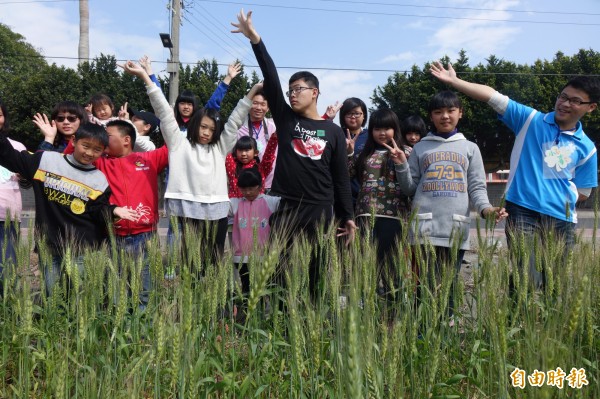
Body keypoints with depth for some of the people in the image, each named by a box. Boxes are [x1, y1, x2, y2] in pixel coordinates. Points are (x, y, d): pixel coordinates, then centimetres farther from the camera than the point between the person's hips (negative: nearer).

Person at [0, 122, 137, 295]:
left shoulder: (100, 180, 0)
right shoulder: (46, 160, 0)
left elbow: (98, 211, -2)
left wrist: (113, 210, -21)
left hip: (82, 249, -1)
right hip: (48, 243, 1)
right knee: (52, 296, 12)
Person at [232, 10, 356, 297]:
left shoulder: (333, 131, 6)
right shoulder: (285, 118, 8)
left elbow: (341, 176, 6)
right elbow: (271, 79, -3)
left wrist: (347, 216, 4)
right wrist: (255, 40, -11)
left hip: (321, 209, 0)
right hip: (288, 205, 0)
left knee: (316, 268, 4)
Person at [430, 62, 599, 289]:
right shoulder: (531, 120, 4)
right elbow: (492, 96, -4)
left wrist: (561, 198, -3)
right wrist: (454, 81, -10)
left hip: (562, 220, 3)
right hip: (522, 212, -3)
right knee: (527, 281, -10)